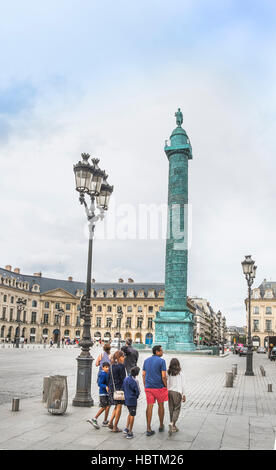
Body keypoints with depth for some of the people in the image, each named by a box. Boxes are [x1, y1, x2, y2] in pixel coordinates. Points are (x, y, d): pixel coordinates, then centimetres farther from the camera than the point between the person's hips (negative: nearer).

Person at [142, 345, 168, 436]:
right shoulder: (161, 361, -10)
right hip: (159, 387, -4)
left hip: (148, 387, 4)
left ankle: (148, 429, 1)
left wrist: (145, 386, 15)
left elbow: (143, 375, 8)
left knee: (149, 407, 3)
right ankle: (161, 426, 27)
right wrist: (166, 386, -2)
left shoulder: (146, 360, 7)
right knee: (160, 405, 15)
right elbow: (163, 376, -14)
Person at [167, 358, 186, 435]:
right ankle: (172, 423, -17)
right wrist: (184, 395, 6)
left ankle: (173, 427, 17)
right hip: (177, 392, -3)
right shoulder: (180, 373, -4)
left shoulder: (168, 373, 1)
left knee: (171, 409, 11)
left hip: (169, 392, 3)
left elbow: (167, 384, 2)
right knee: (177, 409, 2)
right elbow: (182, 385, -1)